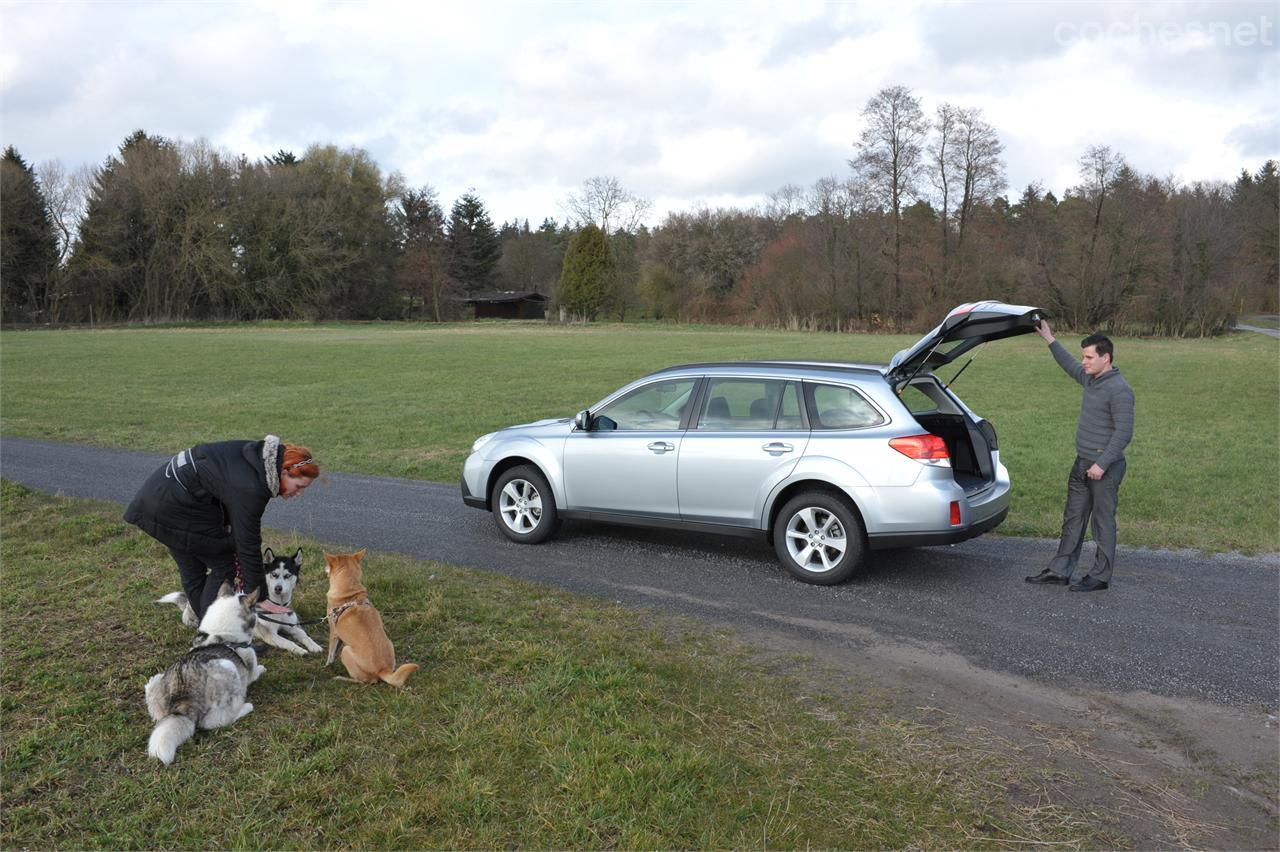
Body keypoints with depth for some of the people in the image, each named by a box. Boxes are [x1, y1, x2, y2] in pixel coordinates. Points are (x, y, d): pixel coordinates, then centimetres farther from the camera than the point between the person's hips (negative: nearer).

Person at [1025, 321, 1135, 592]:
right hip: (1082, 463, 9)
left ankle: (1100, 577, 11)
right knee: (1073, 518, 13)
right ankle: (1060, 570, 20)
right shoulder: (1091, 379, 9)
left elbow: (1124, 432, -20)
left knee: (1103, 522, 2)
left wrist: (1102, 464, -21)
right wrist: (1050, 340, 31)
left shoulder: (1119, 389, -17)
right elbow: (1070, 366, 32)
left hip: (1104, 468, -9)